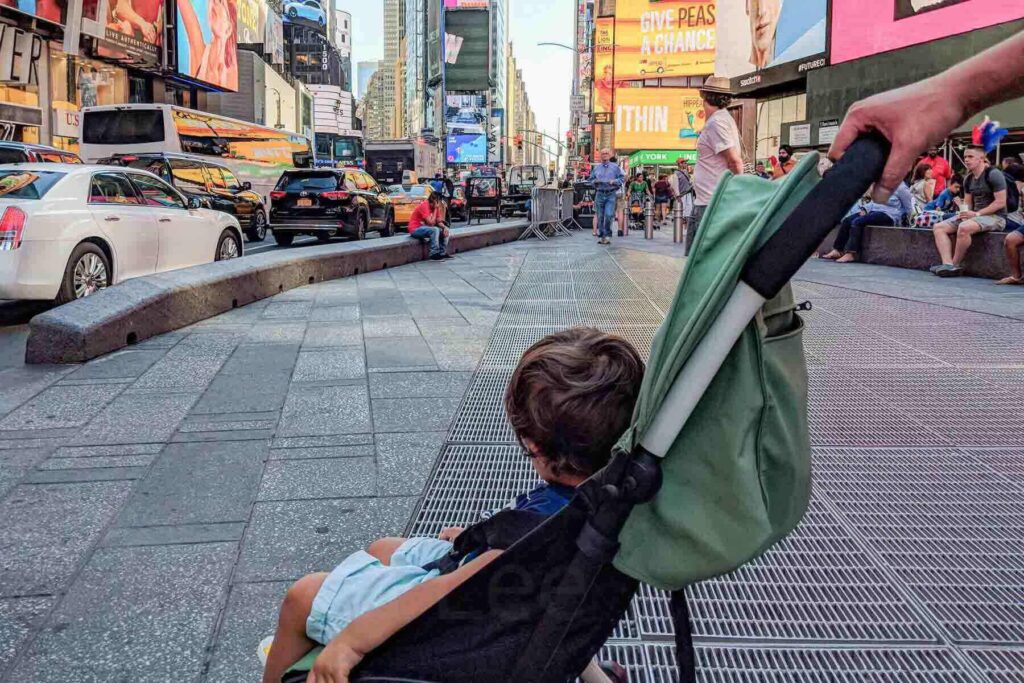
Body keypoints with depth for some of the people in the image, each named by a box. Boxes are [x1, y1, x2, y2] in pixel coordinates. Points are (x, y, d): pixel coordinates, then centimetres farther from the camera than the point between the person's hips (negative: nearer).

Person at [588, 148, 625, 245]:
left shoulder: (615, 167, 7)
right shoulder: (596, 167, 14)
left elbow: (622, 178, 6)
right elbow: (591, 179, 19)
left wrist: (614, 181, -11)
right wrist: (595, 181, -3)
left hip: (611, 194, -2)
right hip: (600, 194, 3)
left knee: (609, 215, -15)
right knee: (600, 216, 3)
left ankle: (607, 235, -3)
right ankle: (600, 236, 11)